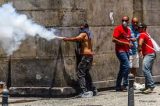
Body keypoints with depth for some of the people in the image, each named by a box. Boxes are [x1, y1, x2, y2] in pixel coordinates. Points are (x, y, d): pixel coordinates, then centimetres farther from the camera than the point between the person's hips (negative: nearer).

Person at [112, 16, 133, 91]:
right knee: (127, 66, -17)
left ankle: (118, 87, 15)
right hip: (120, 50, -8)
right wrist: (126, 43, -18)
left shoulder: (128, 30, 16)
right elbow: (114, 39, -16)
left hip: (126, 51, 8)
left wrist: (130, 44, 7)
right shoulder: (118, 28, -8)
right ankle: (125, 85, -12)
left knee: (123, 69, 10)